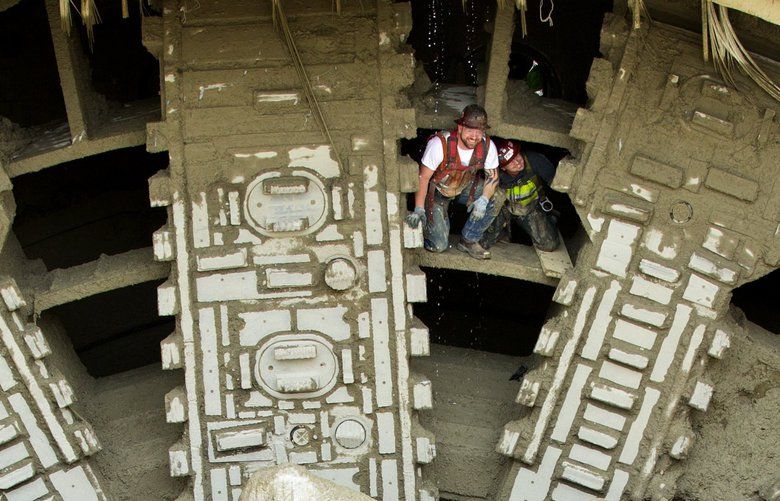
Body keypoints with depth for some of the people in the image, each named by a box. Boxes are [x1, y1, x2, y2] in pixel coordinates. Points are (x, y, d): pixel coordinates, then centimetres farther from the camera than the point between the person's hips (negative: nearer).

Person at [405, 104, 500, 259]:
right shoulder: (440, 144, -33)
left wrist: (483, 199, -26)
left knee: (490, 206, -24)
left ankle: (468, 241, 2)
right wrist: (419, 210, -26)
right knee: (439, 245, -9)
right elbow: (423, 177, -24)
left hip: (466, 187, 4)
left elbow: (493, 176, -7)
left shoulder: (487, 146, -21)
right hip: (437, 189, -4)